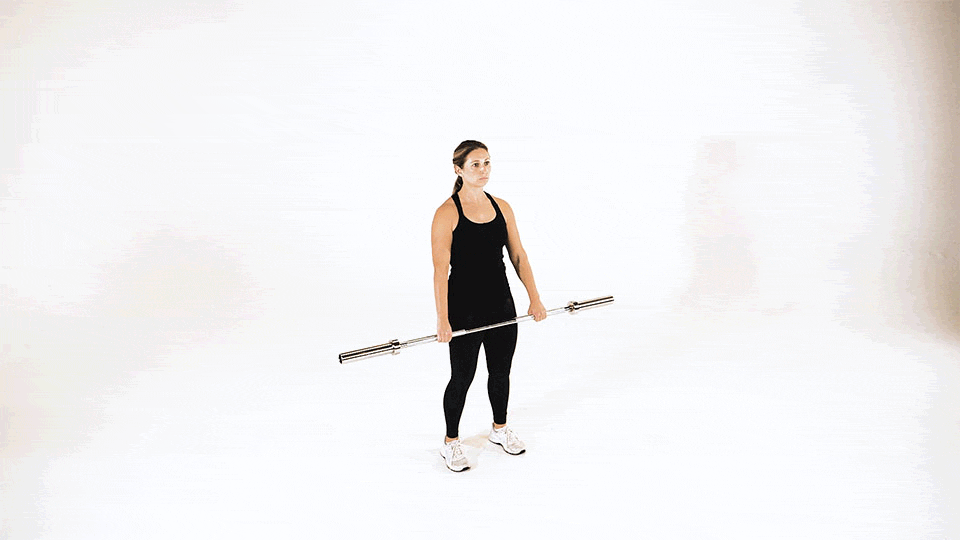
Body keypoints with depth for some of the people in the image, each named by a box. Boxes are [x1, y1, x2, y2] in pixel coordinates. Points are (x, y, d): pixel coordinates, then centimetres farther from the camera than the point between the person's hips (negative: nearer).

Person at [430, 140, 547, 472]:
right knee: (462, 377, 6)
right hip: (465, 310, -5)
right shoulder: (447, 213, -12)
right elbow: (441, 269, -16)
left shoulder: (502, 207, 4)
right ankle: (451, 443, 24)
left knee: (501, 372, 18)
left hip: (502, 304, 5)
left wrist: (534, 298, 0)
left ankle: (500, 429, 39)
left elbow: (518, 256, 7)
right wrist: (442, 320, -22)